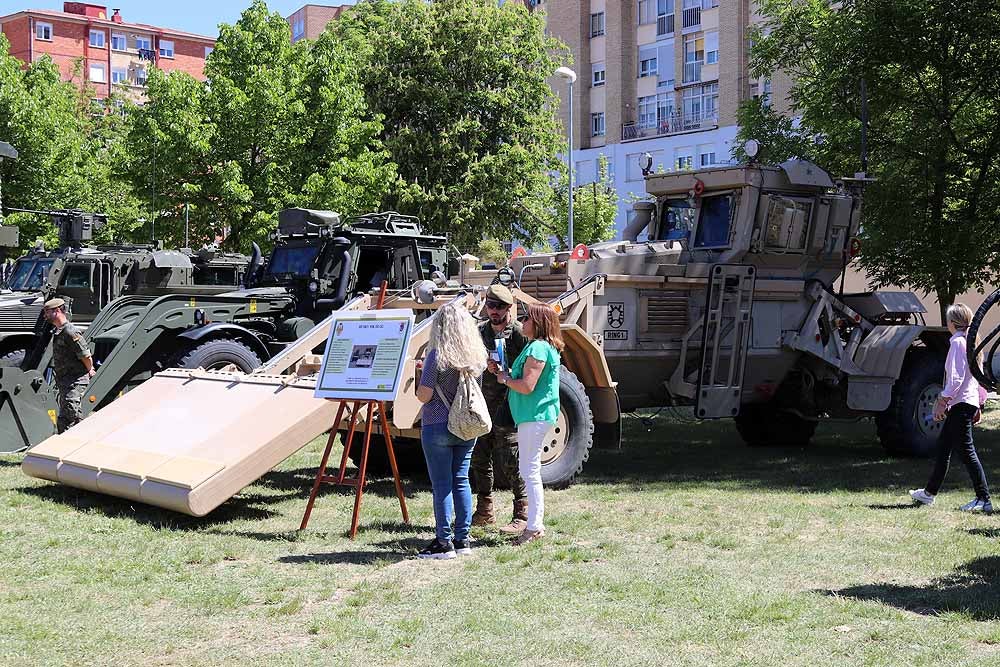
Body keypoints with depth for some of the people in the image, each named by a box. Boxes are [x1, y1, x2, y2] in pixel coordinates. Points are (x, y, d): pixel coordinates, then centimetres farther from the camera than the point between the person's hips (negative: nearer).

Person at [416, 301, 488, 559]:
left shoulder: (438, 355, -14)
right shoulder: (477, 355, 4)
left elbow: (424, 396, -13)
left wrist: (420, 380, 6)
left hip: (438, 427, -6)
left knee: (441, 484, -1)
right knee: (461, 481, 12)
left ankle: (444, 542, 2)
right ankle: (462, 539, 16)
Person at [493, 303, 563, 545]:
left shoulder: (538, 348, -17)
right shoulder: (542, 346, 16)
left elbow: (527, 386, -24)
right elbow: (523, 378, 19)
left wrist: (504, 379, -8)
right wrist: (503, 371, 7)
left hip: (535, 416, -11)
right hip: (536, 415, 11)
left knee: (529, 471, -7)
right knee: (530, 470, 16)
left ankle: (533, 528, -3)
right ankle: (537, 524, 23)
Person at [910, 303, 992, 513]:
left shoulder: (957, 342, -12)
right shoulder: (970, 341, 16)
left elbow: (956, 378, -19)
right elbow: (974, 375, 19)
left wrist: (942, 401, -17)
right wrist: (977, 406, 22)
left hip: (960, 403, -10)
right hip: (970, 401, 10)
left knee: (966, 450, -9)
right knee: (943, 446, 16)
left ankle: (984, 499, -10)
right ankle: (929, 492, 25)